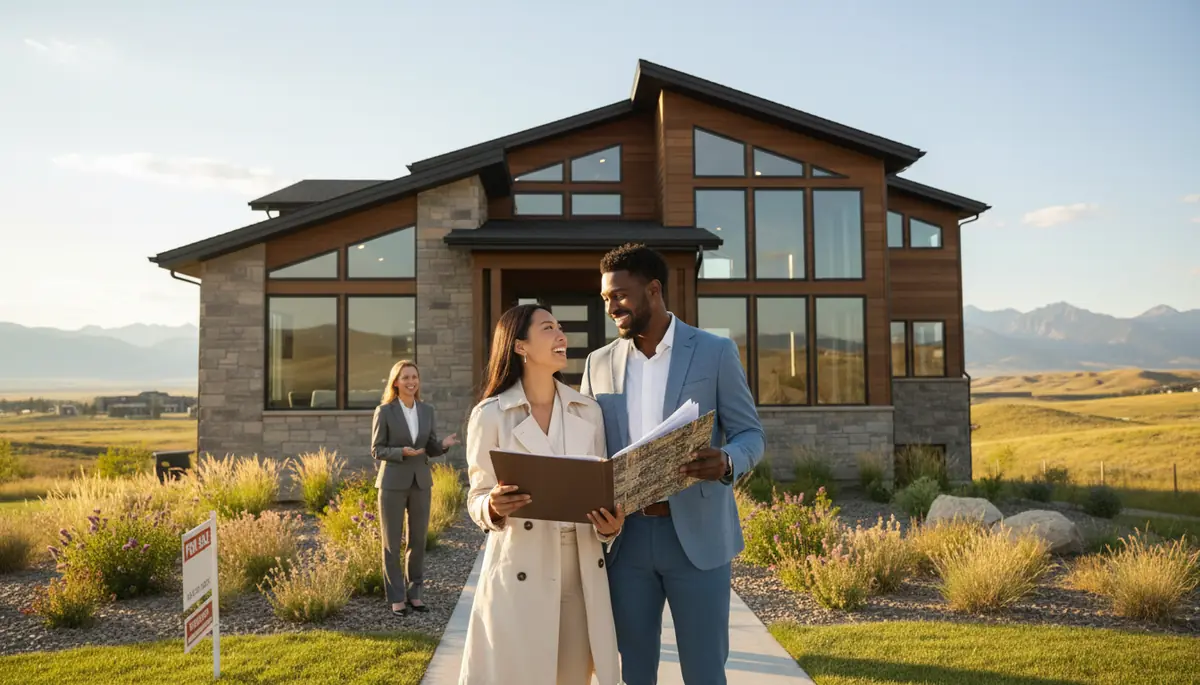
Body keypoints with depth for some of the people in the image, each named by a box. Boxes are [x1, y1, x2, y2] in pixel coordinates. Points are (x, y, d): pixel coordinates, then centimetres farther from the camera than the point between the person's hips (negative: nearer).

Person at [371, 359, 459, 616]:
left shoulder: (427, 411, 6)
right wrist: (401, 452, -21)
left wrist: (444, 444, -13)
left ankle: (414, 592, 22)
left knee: (418, 540, 10)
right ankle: (396, 597, 13)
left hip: (421, 482, 4)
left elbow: (431, 449, 8)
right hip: (393, 483, -4)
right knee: (392, 543, 3)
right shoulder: (384, 411, -6)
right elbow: (376, 450, -5)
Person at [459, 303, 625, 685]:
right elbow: (477, 499, -1)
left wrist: (610, 525, -10)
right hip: (520, 573, -3)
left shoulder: (588, 411, 5)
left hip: (582, 572, 4)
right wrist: (494, 507, -23)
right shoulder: (490, 414, -6)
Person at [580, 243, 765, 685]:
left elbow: (752, 436, -1)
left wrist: (726, 462, -24)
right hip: (625, 537, 3)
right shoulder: (599, 363, 8)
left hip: (696, 535, -3)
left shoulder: (715, 352, -1)